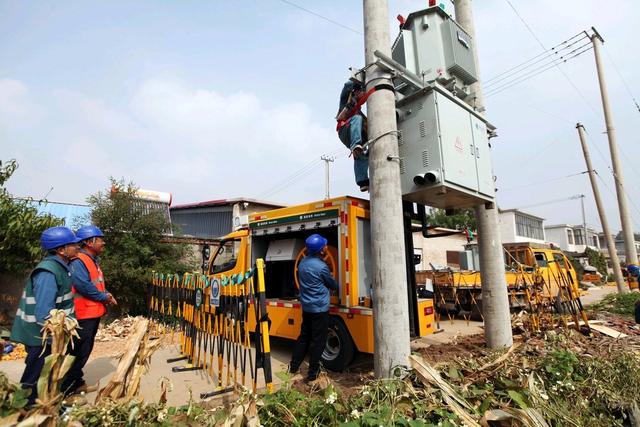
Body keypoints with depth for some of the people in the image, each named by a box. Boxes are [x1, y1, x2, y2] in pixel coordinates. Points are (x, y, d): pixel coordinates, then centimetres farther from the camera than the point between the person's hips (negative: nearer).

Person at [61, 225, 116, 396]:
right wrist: (104, 297, -13)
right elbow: (84, 286, -25)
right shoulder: (78, 261, -18)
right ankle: (66, 389, 9)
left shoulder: (93, 260, 14)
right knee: (79, 352, -2)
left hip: (94, 313, 10)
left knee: (85, 350, 18)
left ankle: (77, 382, 30)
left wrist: (106, 295, 1)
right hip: (83, 315, -10)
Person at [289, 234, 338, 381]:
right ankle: (313, 373, 15)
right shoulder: (321, 266, -19)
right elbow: (333, 284, -5)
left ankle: (294, 366, 29)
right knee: (318, 340, 5)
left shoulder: (302, 262, 3)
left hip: (306, 307, 7)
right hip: (320, 308, -7)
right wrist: (337, 287, 19)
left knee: (304, 336, 19)